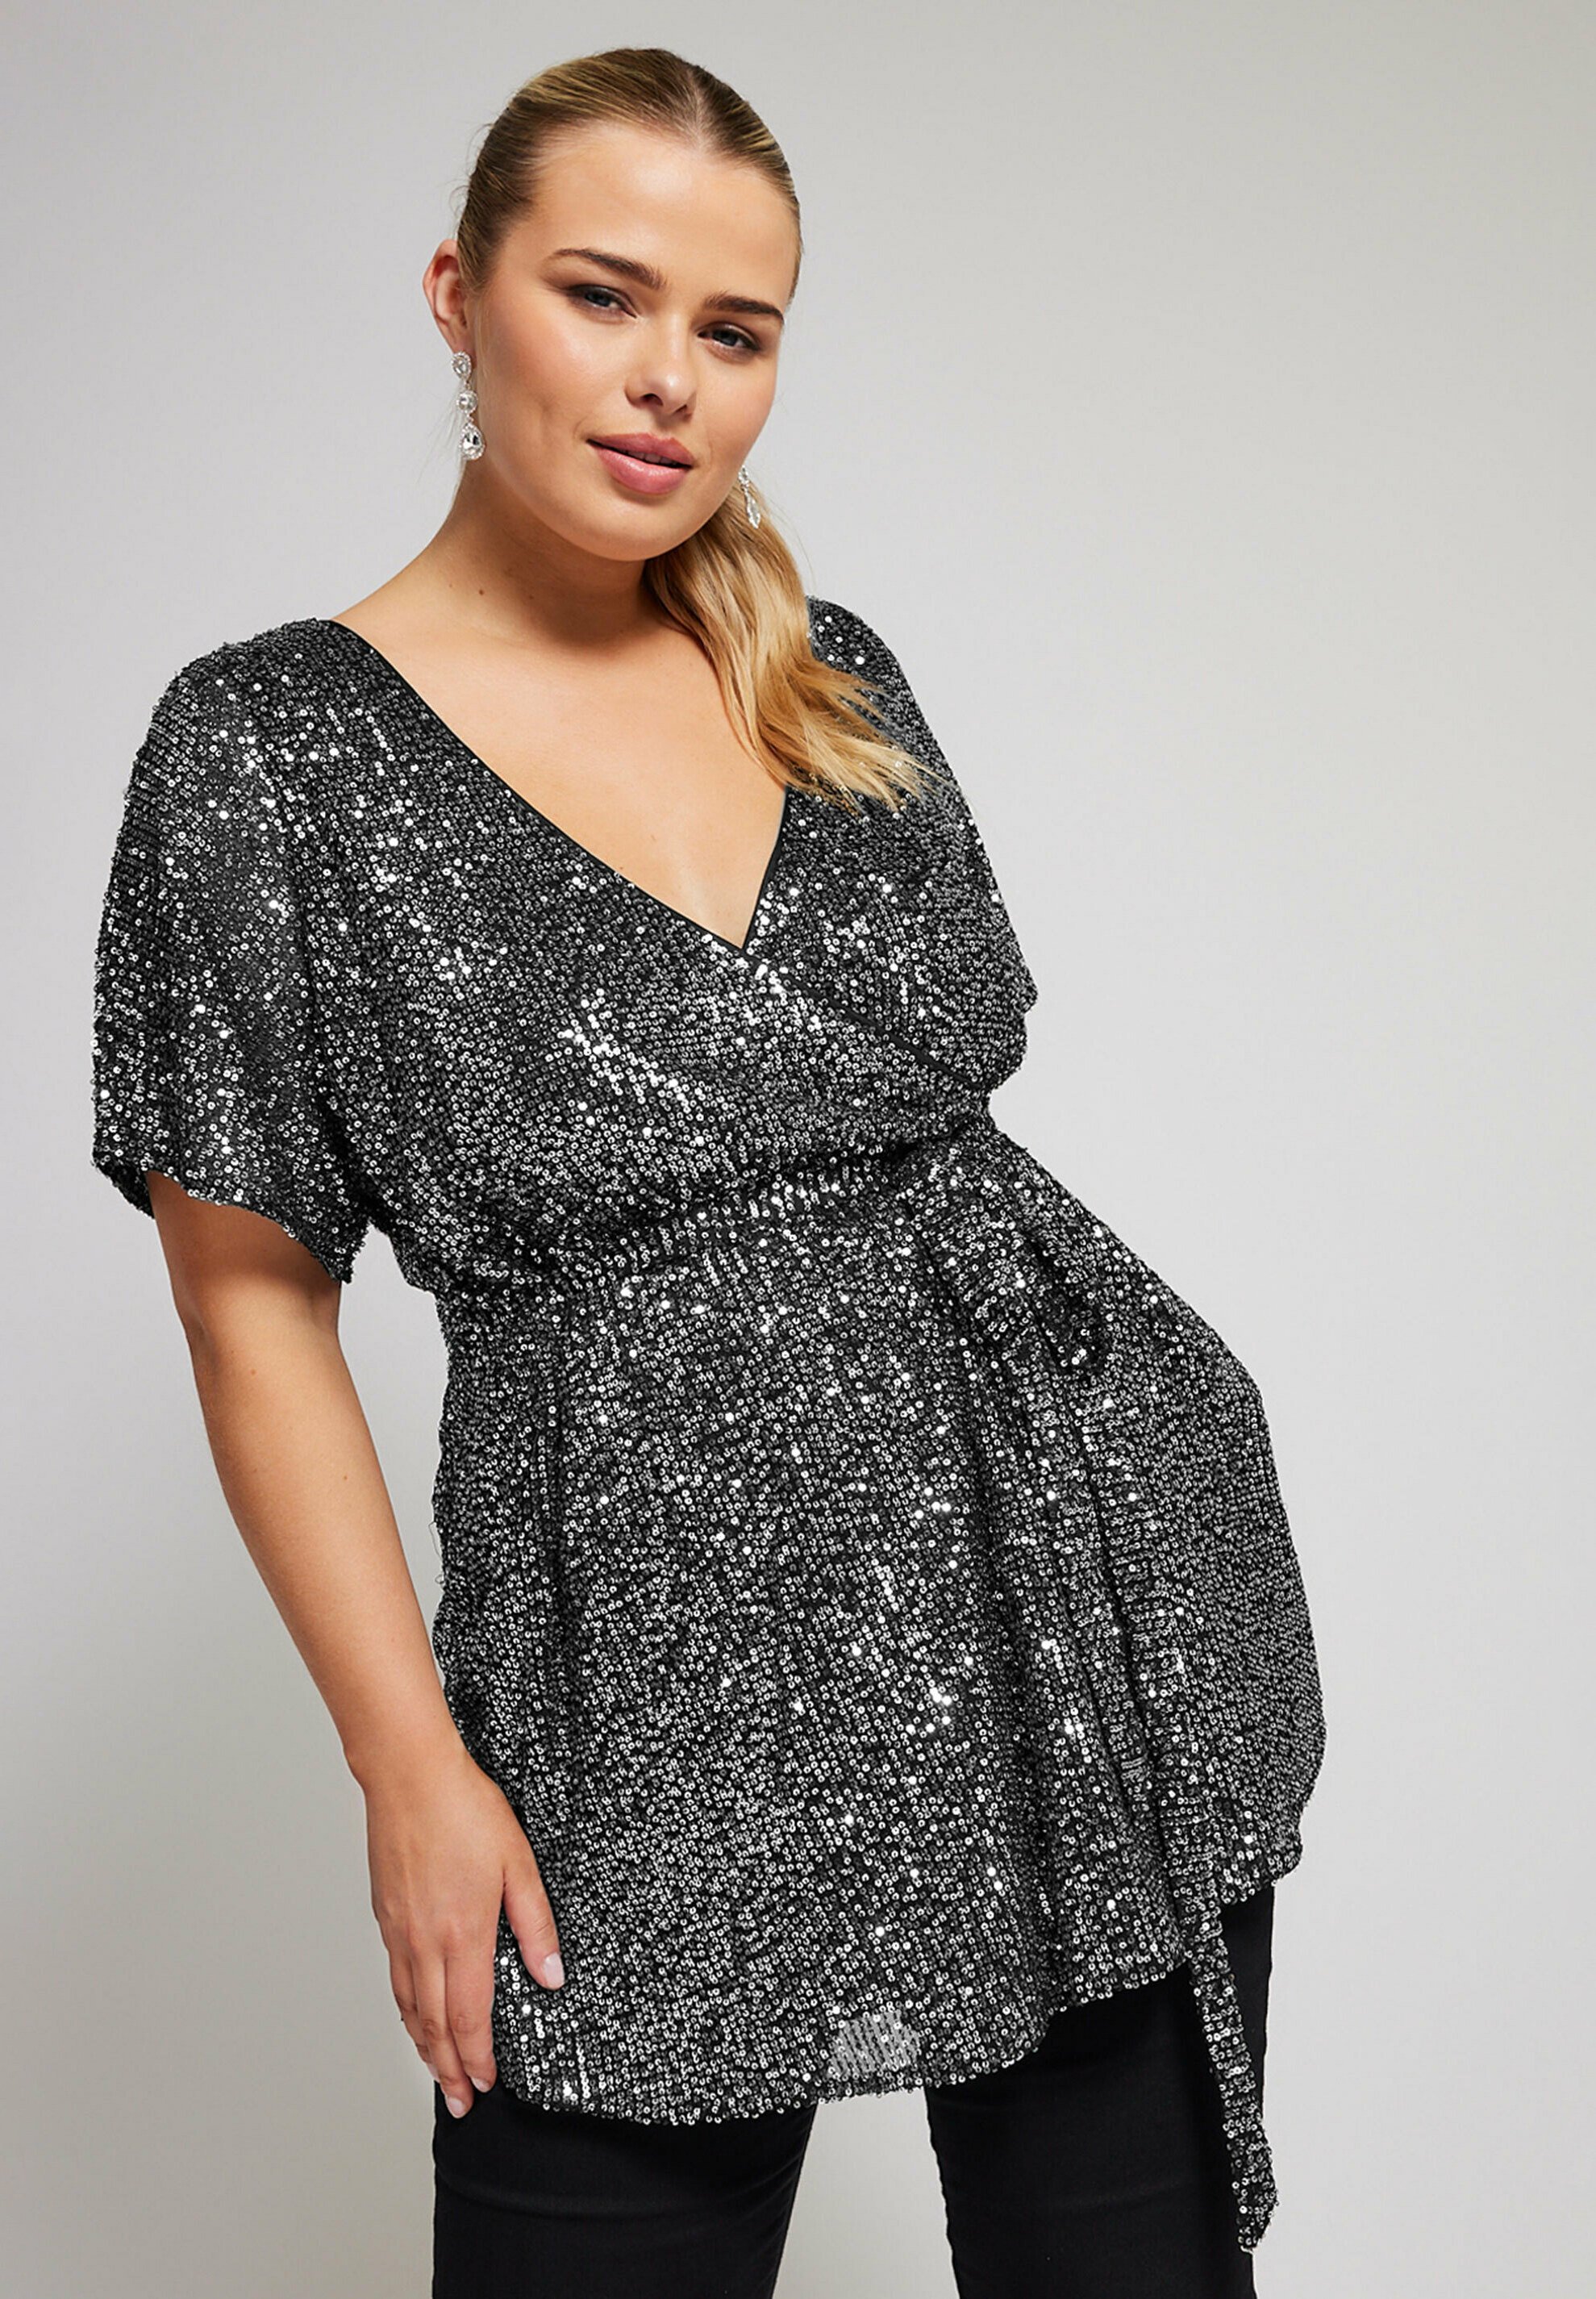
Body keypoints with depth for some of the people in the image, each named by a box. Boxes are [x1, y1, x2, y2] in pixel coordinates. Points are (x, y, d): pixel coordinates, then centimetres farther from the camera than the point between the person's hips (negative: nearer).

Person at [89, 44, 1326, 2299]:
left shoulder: (835, 674, 7)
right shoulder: (270, 748, -6)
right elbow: (255, 1308, -5)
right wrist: (412, 1761, -8)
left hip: (1104, 1572, 4)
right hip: (665, 1682, -3)